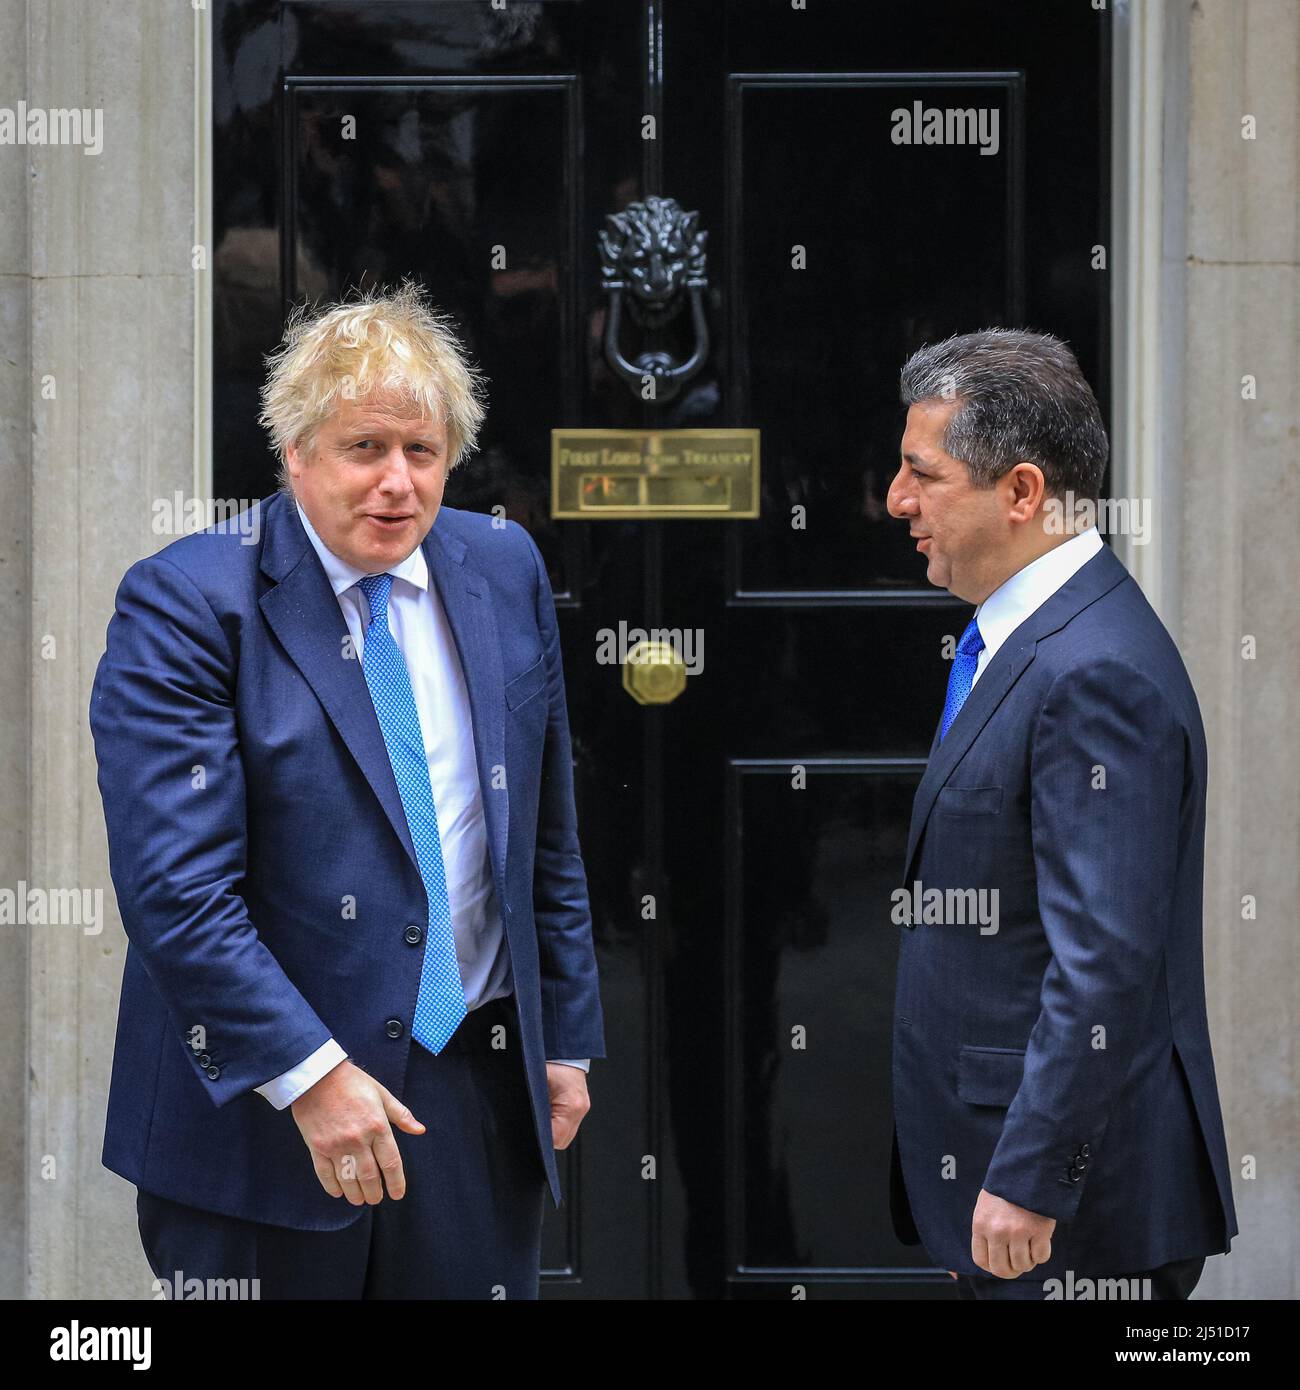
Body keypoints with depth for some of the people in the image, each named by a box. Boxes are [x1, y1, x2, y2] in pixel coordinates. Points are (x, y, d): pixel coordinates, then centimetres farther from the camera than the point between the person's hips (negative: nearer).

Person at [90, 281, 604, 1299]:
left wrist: (567, 1038, 14)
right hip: (261, 1110, -4)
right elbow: (176, 891, -17)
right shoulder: (185, 605, -10)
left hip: (477, 1095, 5)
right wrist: (310, 1075, -21)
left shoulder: (504, 570, 7)